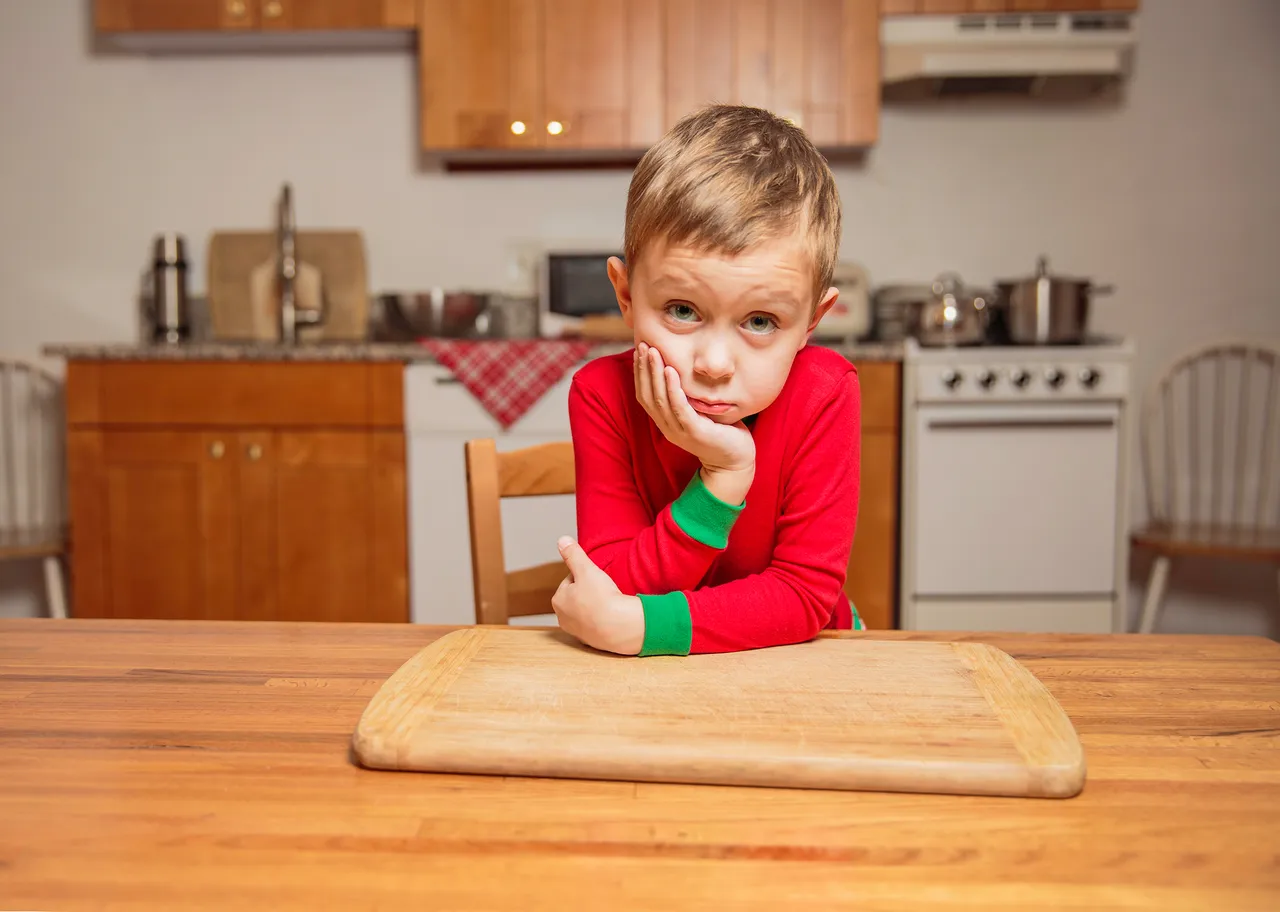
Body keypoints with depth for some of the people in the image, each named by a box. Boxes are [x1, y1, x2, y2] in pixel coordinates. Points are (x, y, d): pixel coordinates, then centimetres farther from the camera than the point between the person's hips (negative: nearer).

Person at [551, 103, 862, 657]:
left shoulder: (824, 396, -20)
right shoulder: (602, 395, -18)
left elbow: (806, 595, -20)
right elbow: (613, 589, -20)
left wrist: (636, 624, -30)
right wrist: (723, 479, -32)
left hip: (798, 663, 0)